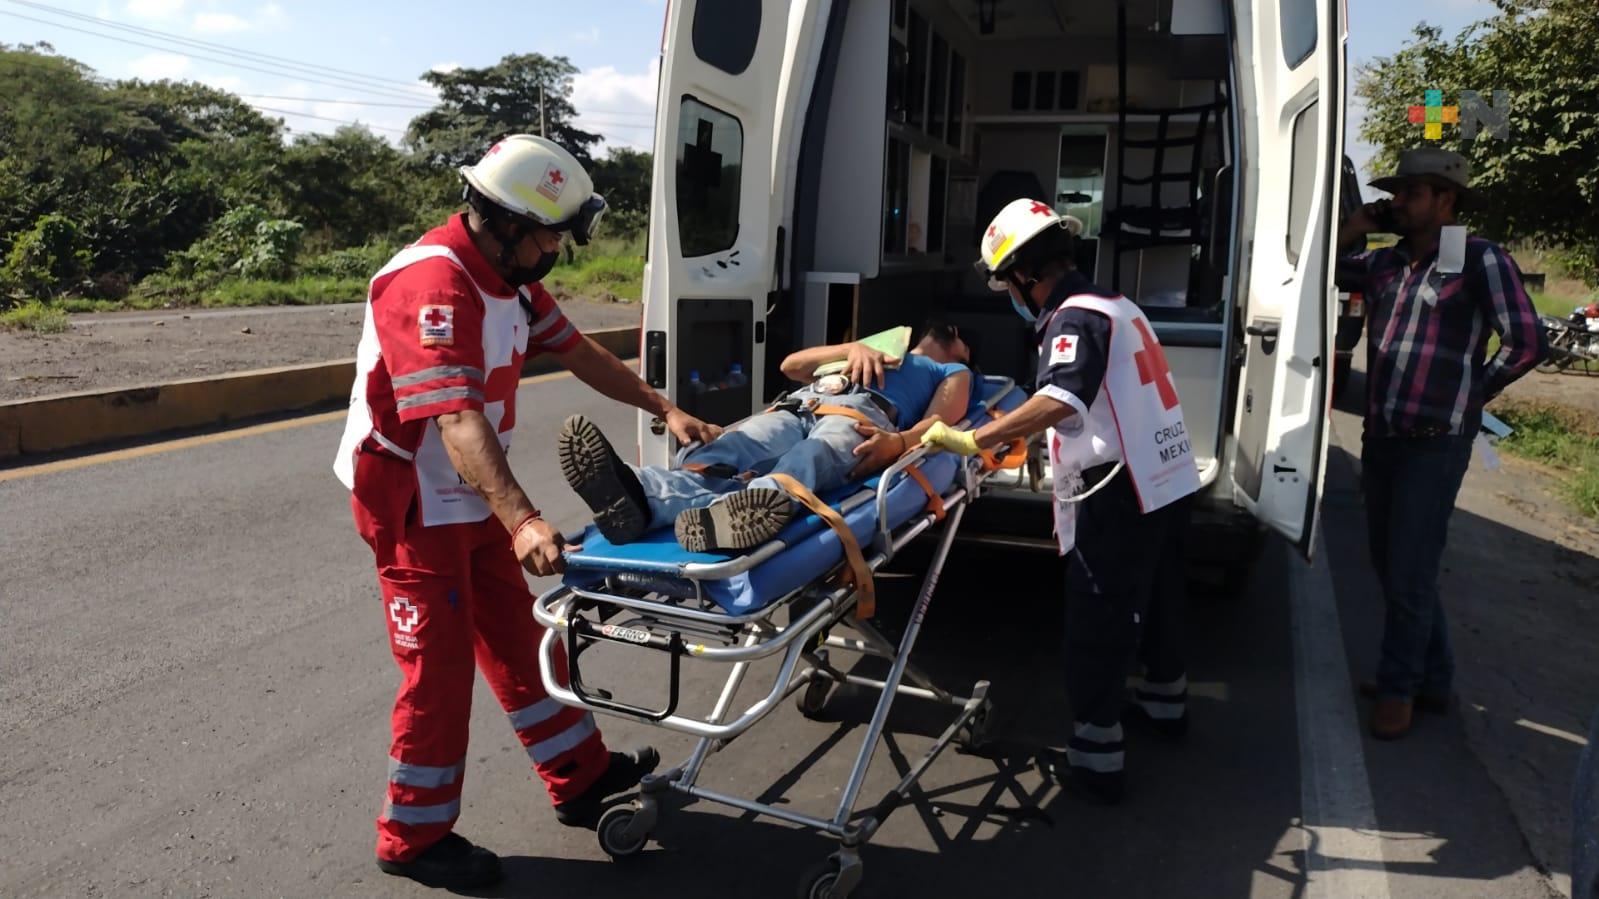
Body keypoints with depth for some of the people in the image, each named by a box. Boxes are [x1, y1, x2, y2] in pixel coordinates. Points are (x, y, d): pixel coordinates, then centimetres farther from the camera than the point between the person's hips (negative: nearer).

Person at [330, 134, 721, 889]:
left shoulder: (509, 275, 4)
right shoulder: (431, 283, -27)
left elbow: (577, 352, 12)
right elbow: (457, 418, -37)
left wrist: (666, 410, 7)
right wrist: (521, 519, -47)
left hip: (473, 496, 9)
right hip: (413, 502, -9)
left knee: (517, 639, 15)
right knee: (440, 667, -1)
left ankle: (580, 778, 28)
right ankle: (414, 839, 17)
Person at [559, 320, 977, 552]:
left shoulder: (954, 373, 37)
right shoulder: (879, 345, 47)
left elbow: (939, 423, 10)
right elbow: (790, 364, 30)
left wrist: (899, 442, -13)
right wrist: (854, 347, 14)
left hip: (862, 413, -4)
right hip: (796, 407, 4)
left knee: (806, 463, -42)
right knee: (716, 460, -32)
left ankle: (761, 505, -75)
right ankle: (639, 494, -60)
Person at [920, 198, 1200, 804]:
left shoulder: (1074, 317, -15)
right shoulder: (1114, 305, 15)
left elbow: (1060, 400, -32)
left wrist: (973, 440, -32)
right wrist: (1030, 438, 26)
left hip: (1119, 494, -10)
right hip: (1168, 480, 10)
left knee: (1098, 625, -1)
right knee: (1156, 600, 26)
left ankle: (1096, 760, 7)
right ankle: (1165, 702, 46)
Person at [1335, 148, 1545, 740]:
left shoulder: (1480, 261, -9)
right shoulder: (1385, 263, 9)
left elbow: (1526, 343, -10)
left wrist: (1465, 396, -2)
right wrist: (1359, 225, 7)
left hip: (1435, 445, -7)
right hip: (1380, 437, 7)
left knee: (1408, 575, 0)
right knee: (1389, 565, 16)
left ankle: (1399, 688, 19)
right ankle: (1433, 679, 33)